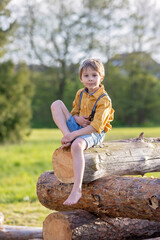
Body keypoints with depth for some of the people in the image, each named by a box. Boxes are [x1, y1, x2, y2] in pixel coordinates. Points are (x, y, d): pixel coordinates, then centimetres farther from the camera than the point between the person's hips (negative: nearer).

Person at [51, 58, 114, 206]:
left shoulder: (104, 100, -15)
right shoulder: (80, 94, 7)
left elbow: (96, 126, -22)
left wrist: (74, 134, -28)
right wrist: (77, 118, -8)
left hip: (94, 134, -7)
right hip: (78, 127, 7)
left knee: (77, 144, -43)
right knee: (56, 104, -3)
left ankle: (77, 189, -47)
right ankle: (67, 136, -20)